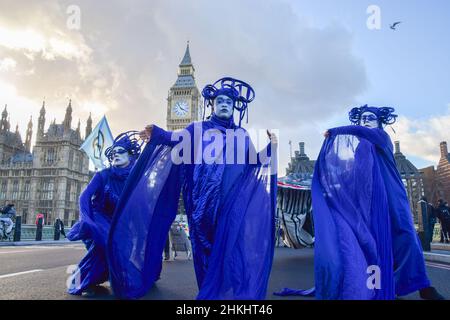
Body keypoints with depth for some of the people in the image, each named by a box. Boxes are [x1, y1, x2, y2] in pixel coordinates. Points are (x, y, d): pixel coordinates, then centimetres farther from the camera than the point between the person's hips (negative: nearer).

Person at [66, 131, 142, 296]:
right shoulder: (103, 175, -4)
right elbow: (84, 197, -15)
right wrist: (86, 220, -31)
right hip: (99, 219, -4)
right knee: (105, 241, -33)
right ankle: (79, 277, -16)